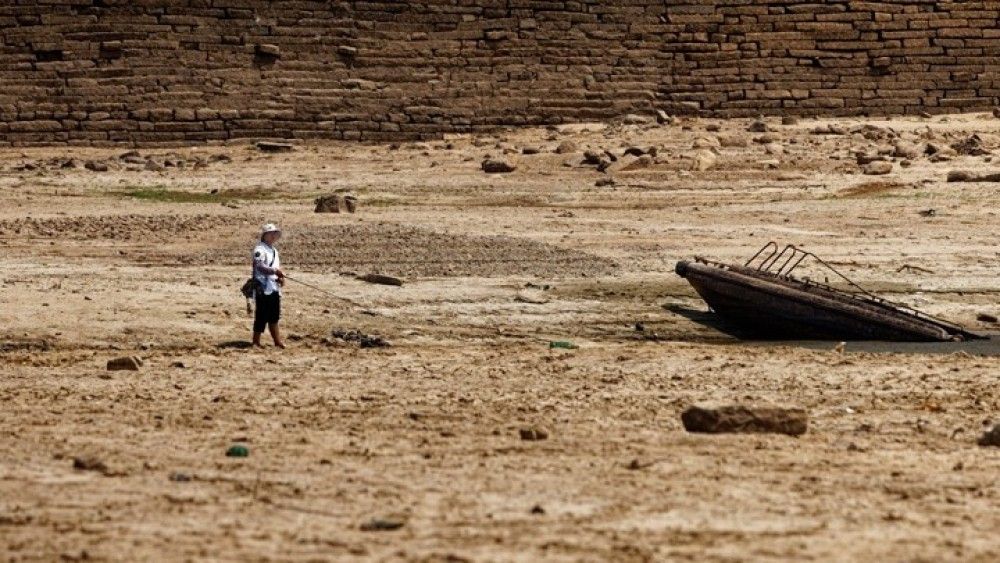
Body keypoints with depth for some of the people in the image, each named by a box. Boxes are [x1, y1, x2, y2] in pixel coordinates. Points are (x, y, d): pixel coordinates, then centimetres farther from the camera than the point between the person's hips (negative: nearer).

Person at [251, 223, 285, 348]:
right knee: (262, 316, -6)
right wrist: (274, 271, -35)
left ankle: (278, 341, 17)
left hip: (274, 288, 9)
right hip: (263, 288, -9)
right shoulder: (260, 250, -10)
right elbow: (260, 267, -23)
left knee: (274, 317, 12)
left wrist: (280, 277, 4)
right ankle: (256, 341, 1)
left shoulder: (274, 250, 19)